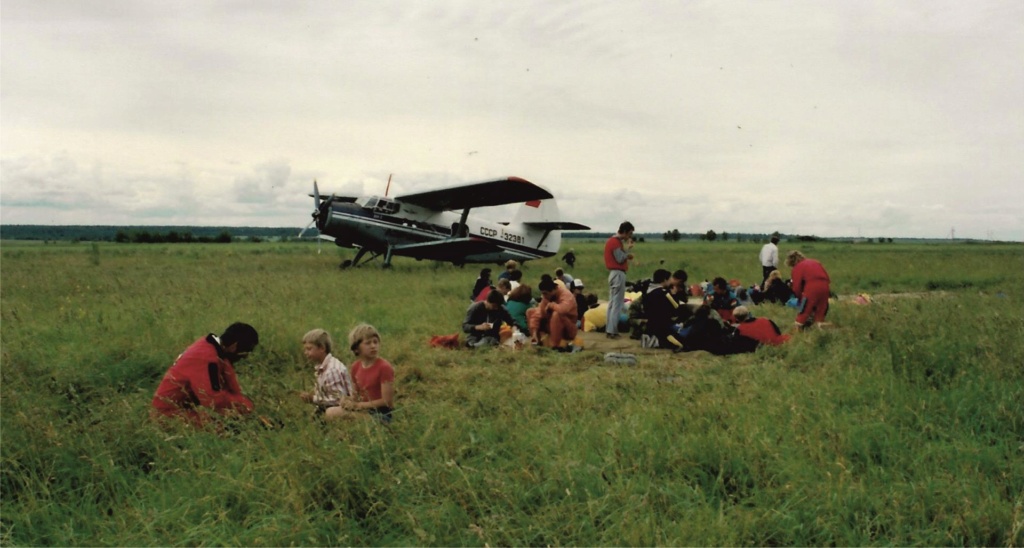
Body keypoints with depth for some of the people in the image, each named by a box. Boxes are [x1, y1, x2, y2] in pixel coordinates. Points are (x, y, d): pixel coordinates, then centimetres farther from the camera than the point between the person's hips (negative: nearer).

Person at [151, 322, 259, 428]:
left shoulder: (218, 348, 2)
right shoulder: (205, 358, -28)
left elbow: (232, 388, 7)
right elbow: (215, 399, -29)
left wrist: (245, 402, -4)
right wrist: (246, 404, -18)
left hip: (188, 403, 9)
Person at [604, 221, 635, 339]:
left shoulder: (613, 240, 16)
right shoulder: (616, 242, -15)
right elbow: (620, 259, -19)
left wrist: (627, 249, 5)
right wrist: (627, 249, -7)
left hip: (614, 273, 10)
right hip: (618, 274, -10)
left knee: (612, 302, 12)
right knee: (617, 303, -8)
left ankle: (609, 329, 16)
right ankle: (612, 330, -8)